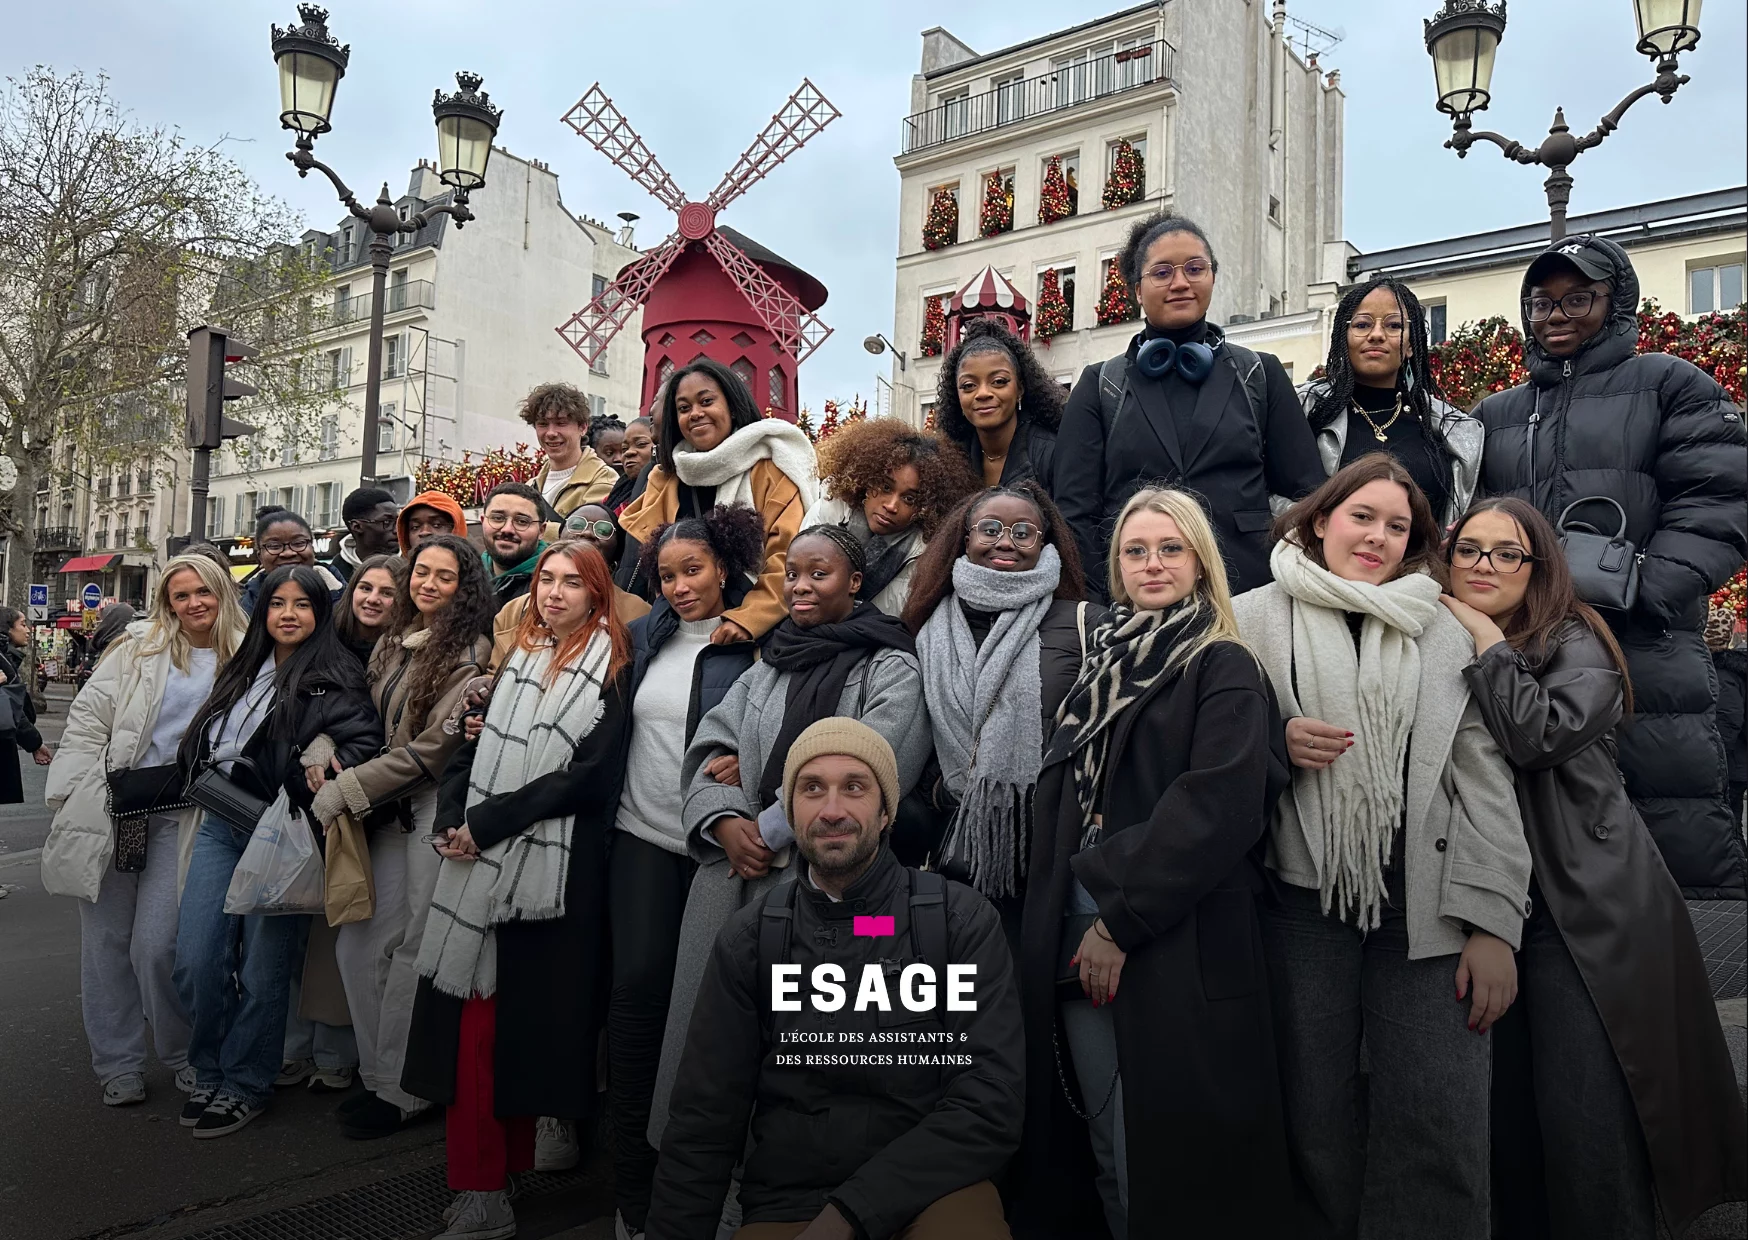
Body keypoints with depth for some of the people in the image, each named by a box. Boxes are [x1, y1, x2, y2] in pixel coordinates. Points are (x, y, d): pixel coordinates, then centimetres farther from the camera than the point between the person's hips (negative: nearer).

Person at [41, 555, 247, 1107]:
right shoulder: (140, 650, 4)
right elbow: (88, 716, 3)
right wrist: (76, 794, -4)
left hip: (180, 814, -1)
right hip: (111, 807, 1)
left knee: (156, 946, -6)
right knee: (106, 938, 7)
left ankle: (183, 1054, 16)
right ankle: (118, 1063, 22)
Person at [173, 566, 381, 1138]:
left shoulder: (334, 678, -5)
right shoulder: (242, 670, 16)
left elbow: (365, 742, -17)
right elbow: (200, 744, 24)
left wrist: (313, 778, -27)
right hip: (219, 827, 6)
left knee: (262, 969, 2)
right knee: (196, 962, 4)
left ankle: (244, 1086, 19)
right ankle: (209, 1074, 24)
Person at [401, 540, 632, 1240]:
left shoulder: (612, 669, -2)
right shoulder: (517, 659, 16)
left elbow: (591, 774, -11)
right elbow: (472, 748, 16)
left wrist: (487, 822, -12)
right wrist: (452, 816, -3)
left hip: (554, 866, -5)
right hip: (480, 865, 5)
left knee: (527, 1016, 1)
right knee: (473, 1019, 3)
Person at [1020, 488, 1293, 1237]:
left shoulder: (1223, 668, -4)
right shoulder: (1104, 664, 15)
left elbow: (1217, 807, -16)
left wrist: (1122, 922, -16)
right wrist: (1068, 926, 7)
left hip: (1178, 947, -6)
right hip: (1079, 941, 6)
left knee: (1177, 1159, 2)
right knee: (1111, 1155, 12)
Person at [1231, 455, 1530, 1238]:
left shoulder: (1445, 632, 10)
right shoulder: (1253, 620, 5)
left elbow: (1484, 782, 5)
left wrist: (1493, 921, -3)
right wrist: (1277, 746, -12)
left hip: (1426, 908, 1)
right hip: (1301, 901, -1)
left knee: (1441, 1128, 0)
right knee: (1315, 1120, 7)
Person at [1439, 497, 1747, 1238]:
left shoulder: (1576, 643, -1)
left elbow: (1541, 736, -20)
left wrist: (1487, 642, -11)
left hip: (1583, 906, -4)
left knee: (1584, 1115, -7)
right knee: (1508, 1107, 9)